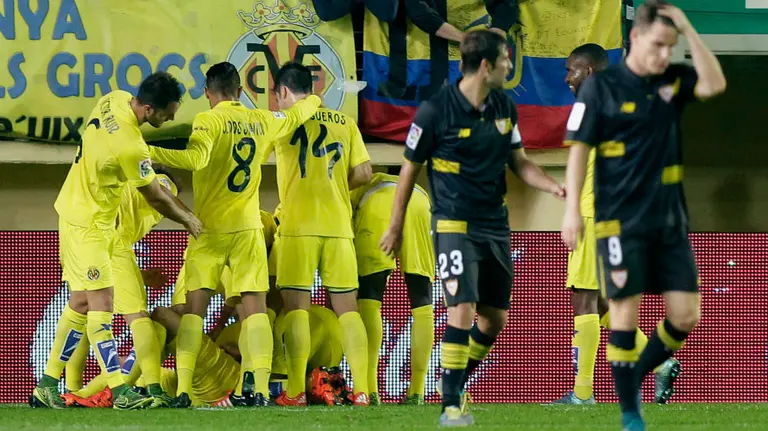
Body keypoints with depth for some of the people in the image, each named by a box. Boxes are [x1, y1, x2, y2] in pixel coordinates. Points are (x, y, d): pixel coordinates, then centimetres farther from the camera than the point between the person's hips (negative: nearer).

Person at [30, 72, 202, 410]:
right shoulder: (129, 147, -30)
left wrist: (157, 168, 16)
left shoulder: (114, 100, -5)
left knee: (81, 302, 12)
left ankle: (46, 387, 17)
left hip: (76, 211, 10)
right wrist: (188, 220, 3)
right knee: (100, 303, -11)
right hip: (88, 225, -10)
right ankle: (120, 393, -14)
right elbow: (155, 198, -14)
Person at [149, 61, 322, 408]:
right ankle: (261, 388, -10)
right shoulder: (261, 121, 7)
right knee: (254, 305, 1)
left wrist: (150, 152, -30)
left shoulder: (208, 121, -8)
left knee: (195, 306, 0)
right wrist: (314, 101, 49)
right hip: (248, 227, 3)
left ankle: (183, 389, -7)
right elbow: (295, 116, 28)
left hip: (210, 228, -3)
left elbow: (196, 158, -26)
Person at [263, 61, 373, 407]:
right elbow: (363, 173, 7)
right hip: (339, 225, 3)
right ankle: (362, 390, -3)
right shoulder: (344, 123, 10)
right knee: (346, 307, 5)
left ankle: (295, 391, -8)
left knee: (296, 305, -1)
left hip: (298, 225, -3)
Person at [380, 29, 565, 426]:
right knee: (462, 311, -17)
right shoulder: (435, 110, -12)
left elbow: (519, 162, 15)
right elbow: (410, 169, -1)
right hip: (454, 225, -6)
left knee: (494, 319, 10)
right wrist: (396, 227, 5)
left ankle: (457, 385, 30)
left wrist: (555, 187, -3)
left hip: (495, 225, 6)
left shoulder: (504, 107, 5)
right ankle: (451, 405, -11)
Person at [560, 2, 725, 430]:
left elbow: (715, 84, -11)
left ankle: (637, 377, 22)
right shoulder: (601, 86, -4)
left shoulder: (674, 81, 7)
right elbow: (579, 148, -4)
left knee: (686, 315, 0)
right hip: (622, 222, -4)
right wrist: (573, 209, -10)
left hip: (670, 220, 4)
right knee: (625, 312, -4)